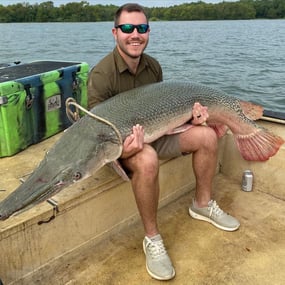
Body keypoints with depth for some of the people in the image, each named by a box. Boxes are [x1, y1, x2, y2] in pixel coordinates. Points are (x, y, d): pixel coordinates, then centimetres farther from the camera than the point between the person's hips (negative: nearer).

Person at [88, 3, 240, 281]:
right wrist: (122, 149, -43)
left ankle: (202, 204, 13)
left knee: (207, 135, -5)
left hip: (153, 133, 7)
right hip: (120, 142, -6)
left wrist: (189, 113, -8)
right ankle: (152, 239, -18)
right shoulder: (101, 75, -22)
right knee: (147, 160, -39)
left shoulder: (153, 65, -1)